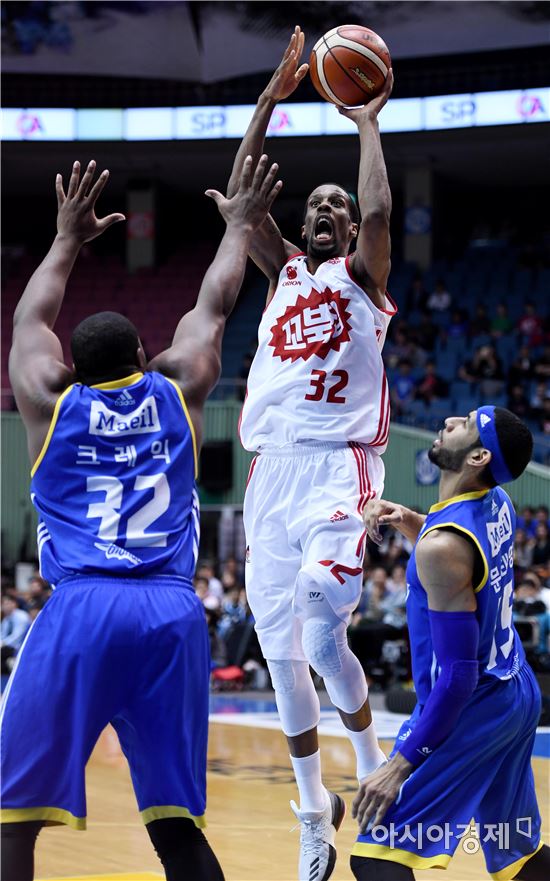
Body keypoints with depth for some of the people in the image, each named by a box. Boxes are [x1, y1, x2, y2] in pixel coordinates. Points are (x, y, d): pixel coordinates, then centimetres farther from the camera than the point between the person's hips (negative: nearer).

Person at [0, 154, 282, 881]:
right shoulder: (177, 392, 16)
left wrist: (69, 240, 46)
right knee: (174, 821, 7)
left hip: (79, 611, -2)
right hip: (172, 613, 2)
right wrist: (239, 226, 47)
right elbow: (212, 307, 32)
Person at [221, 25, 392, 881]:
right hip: (273, 466, 5)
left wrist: (367, 123, 1)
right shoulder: (285, 272, 20)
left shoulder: (361, 276, 8)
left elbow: (380, 211, -12)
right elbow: (239, 198, 9)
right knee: (282, 651, 3)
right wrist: (272, 96, 5)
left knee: (322, 635, -21)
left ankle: (372, 761, 7)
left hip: (338, 465, -5)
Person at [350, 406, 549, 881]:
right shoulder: (499, 504, 0)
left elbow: (457, 676, -25)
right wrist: (408, 519, 9)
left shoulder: (442, 547, -25)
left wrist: (402, 764, -22)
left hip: (470, 707, -9)